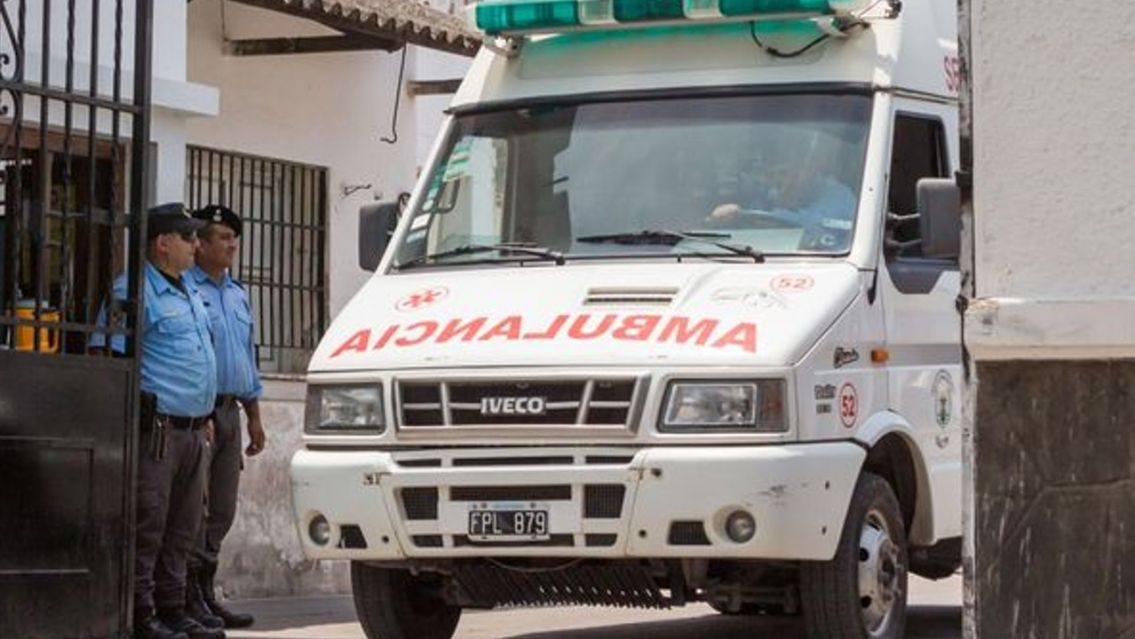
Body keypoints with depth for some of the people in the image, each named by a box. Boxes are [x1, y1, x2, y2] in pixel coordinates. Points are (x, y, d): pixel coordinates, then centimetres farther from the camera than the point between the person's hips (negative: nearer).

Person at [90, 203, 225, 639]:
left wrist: (204, 418, 24)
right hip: (157, 428, -9)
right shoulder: (135, 290, -9)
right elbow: (106, 352, -16)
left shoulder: (188, 290, 20)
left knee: (181, 529, 12)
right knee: (146, 526, -7)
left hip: (192, 429, 9)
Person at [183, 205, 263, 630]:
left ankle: (205, 592, 16)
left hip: (229, 412, 8)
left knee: (221, 511, 9)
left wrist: (254, 416, 22)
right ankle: (189, 598, -5)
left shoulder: (238, 295, 19)